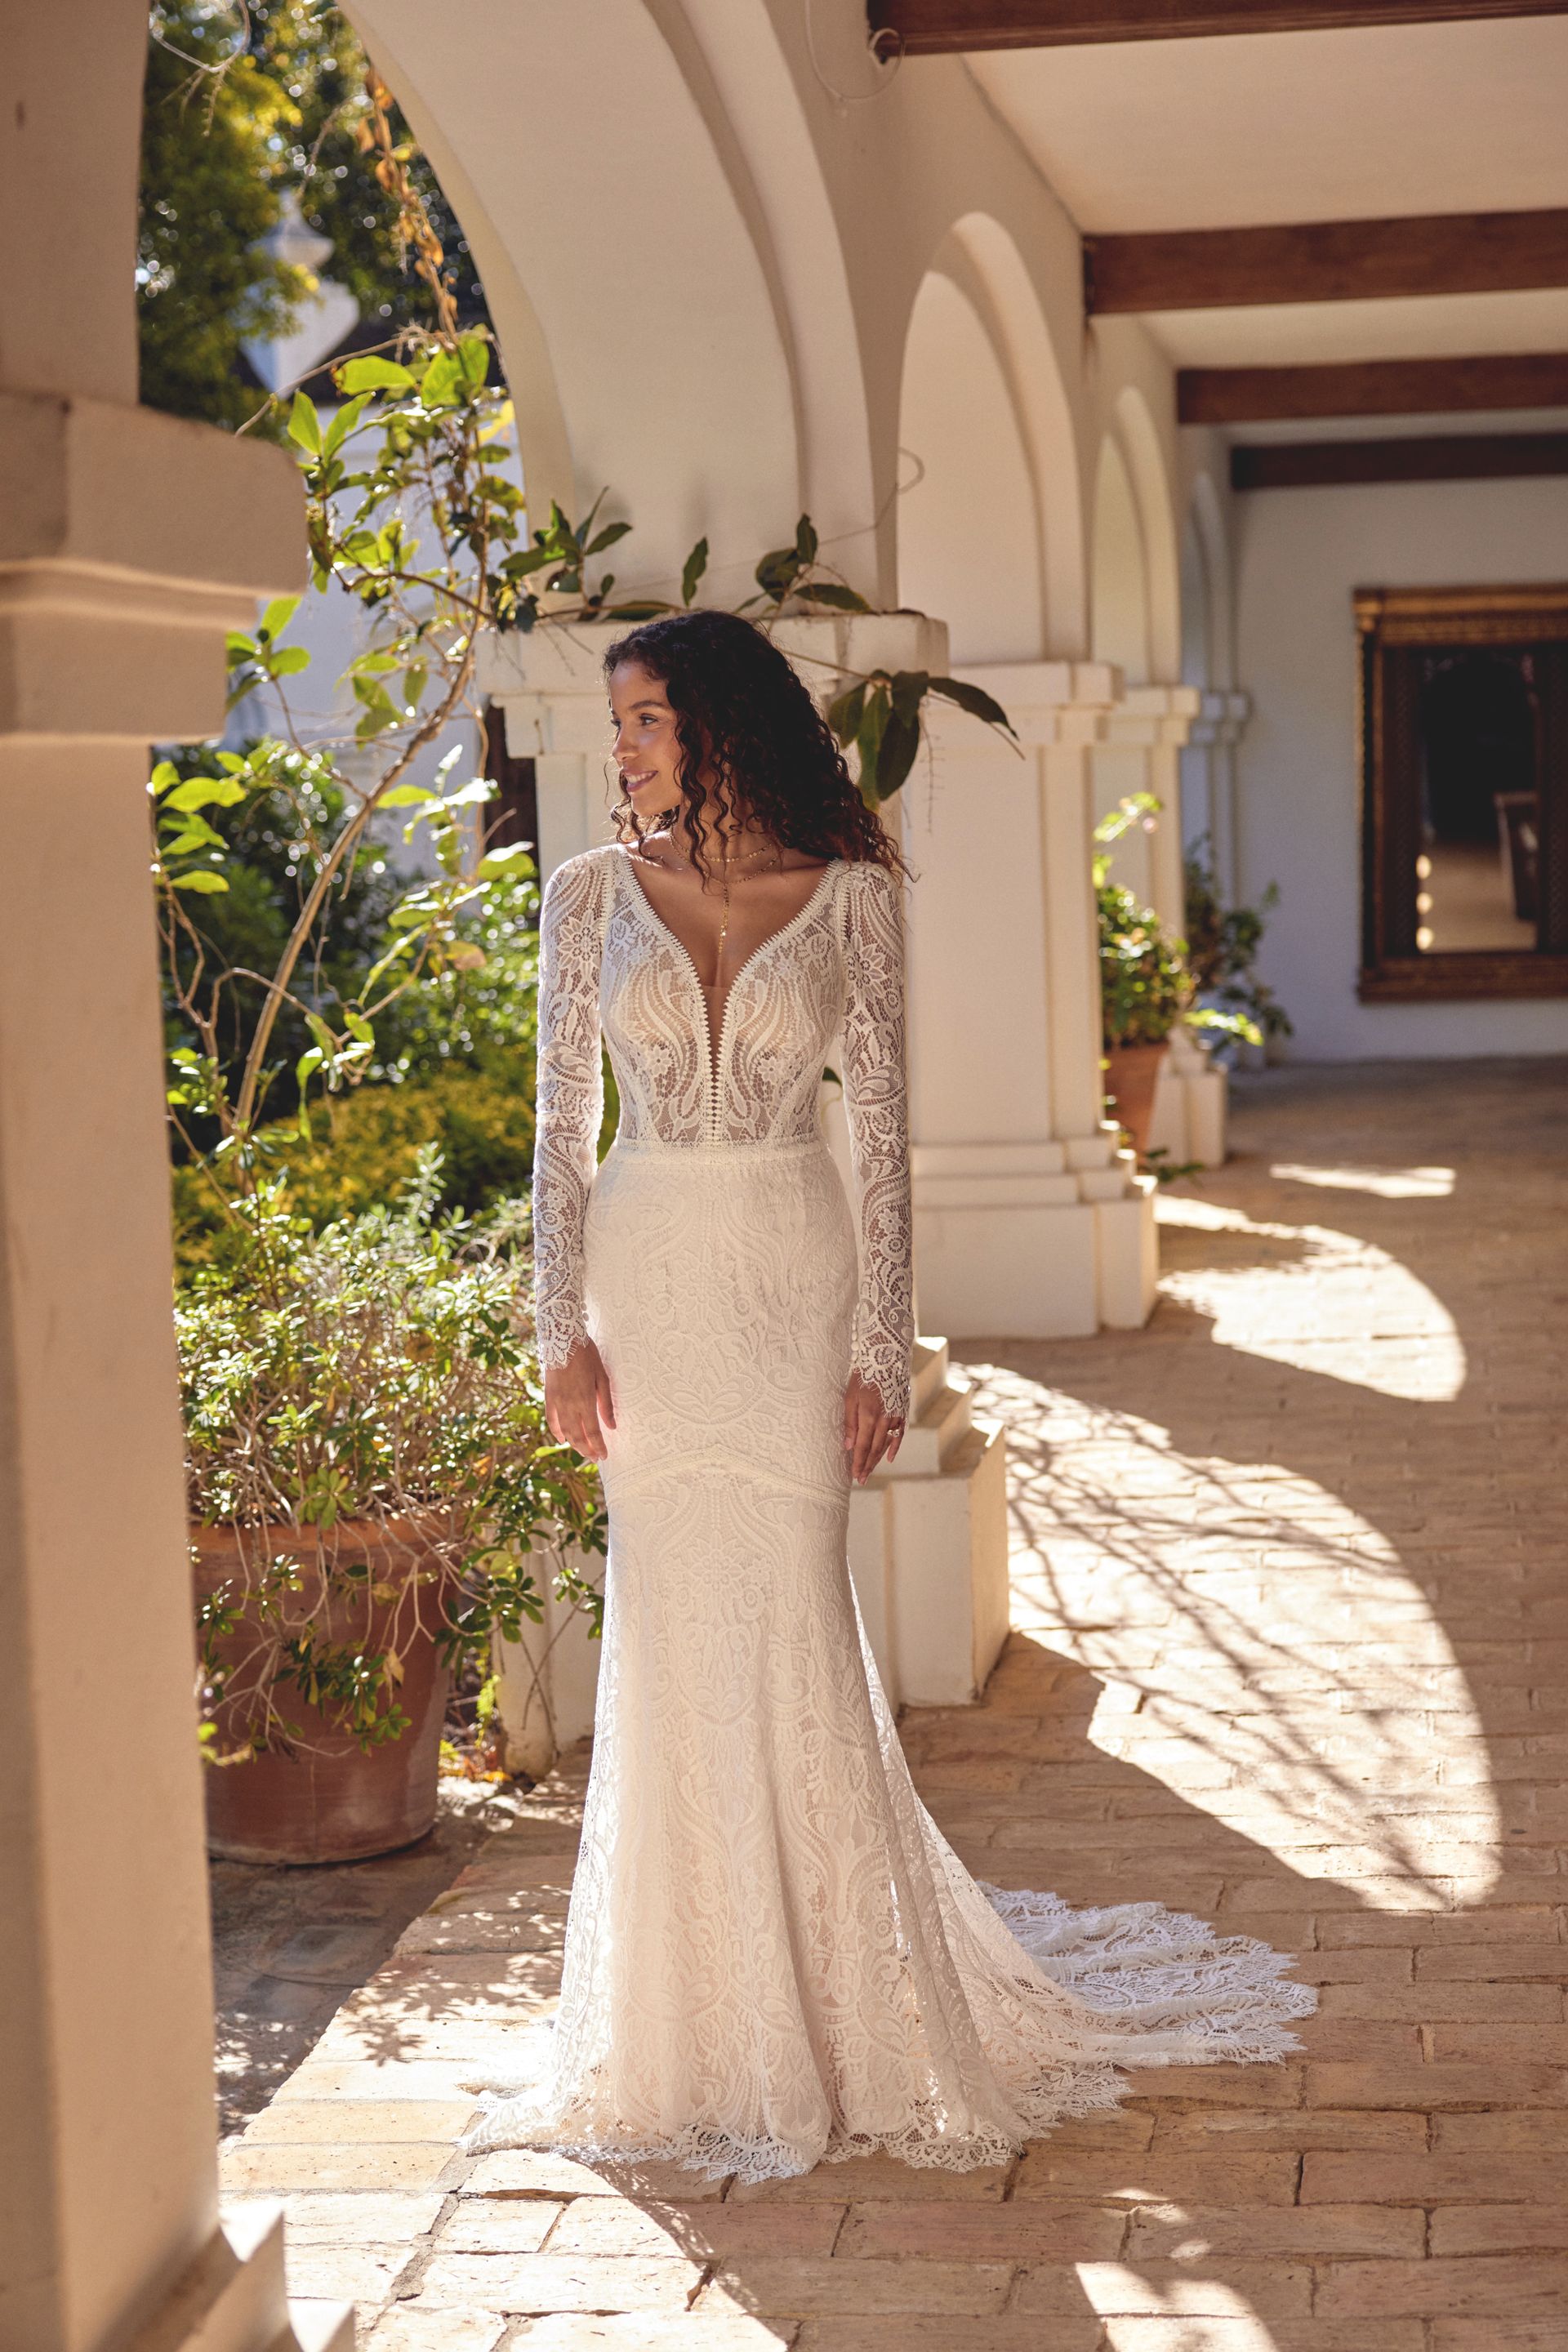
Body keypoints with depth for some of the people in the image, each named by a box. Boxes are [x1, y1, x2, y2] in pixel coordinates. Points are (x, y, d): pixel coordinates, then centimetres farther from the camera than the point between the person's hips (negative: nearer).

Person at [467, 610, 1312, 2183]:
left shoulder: (846, 896, 0)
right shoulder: (591, 896, 4)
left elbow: (881, 1128, 0)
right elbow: (561, 1124, 4)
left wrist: (881, 1345, -5)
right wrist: (562, 1329, -4)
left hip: (791, 1282, -2)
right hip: (646, 1282, 2)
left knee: (789, 1627, -3)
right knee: (669, 1633, 3)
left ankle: (839, 2002, 12)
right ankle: (705, 2012, 15)